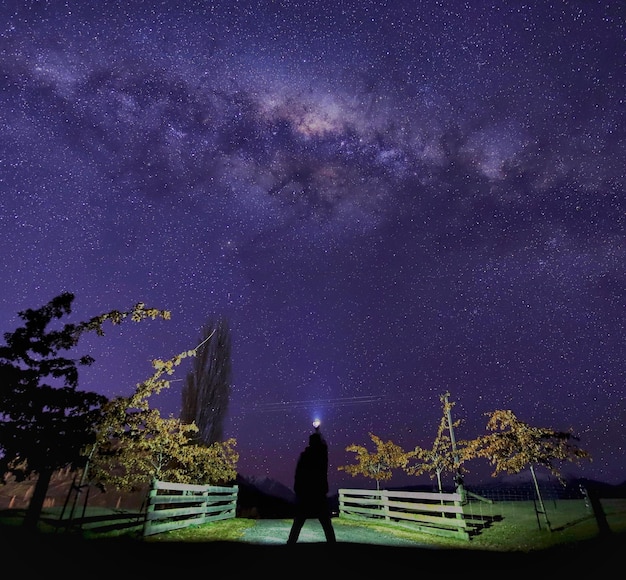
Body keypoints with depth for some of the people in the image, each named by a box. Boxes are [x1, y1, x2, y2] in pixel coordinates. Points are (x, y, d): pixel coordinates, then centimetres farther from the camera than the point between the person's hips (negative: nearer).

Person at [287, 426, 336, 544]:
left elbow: (298, 475, -6)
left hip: (304, 495, -1)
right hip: (320, 494, 1)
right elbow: (323, 443, 23)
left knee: (297, 524, 9)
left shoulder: (304, 455, -5)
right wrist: (318, 432, 40)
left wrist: (297, 491, 3)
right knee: (327, 524, 11)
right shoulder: (323, 453, 0)